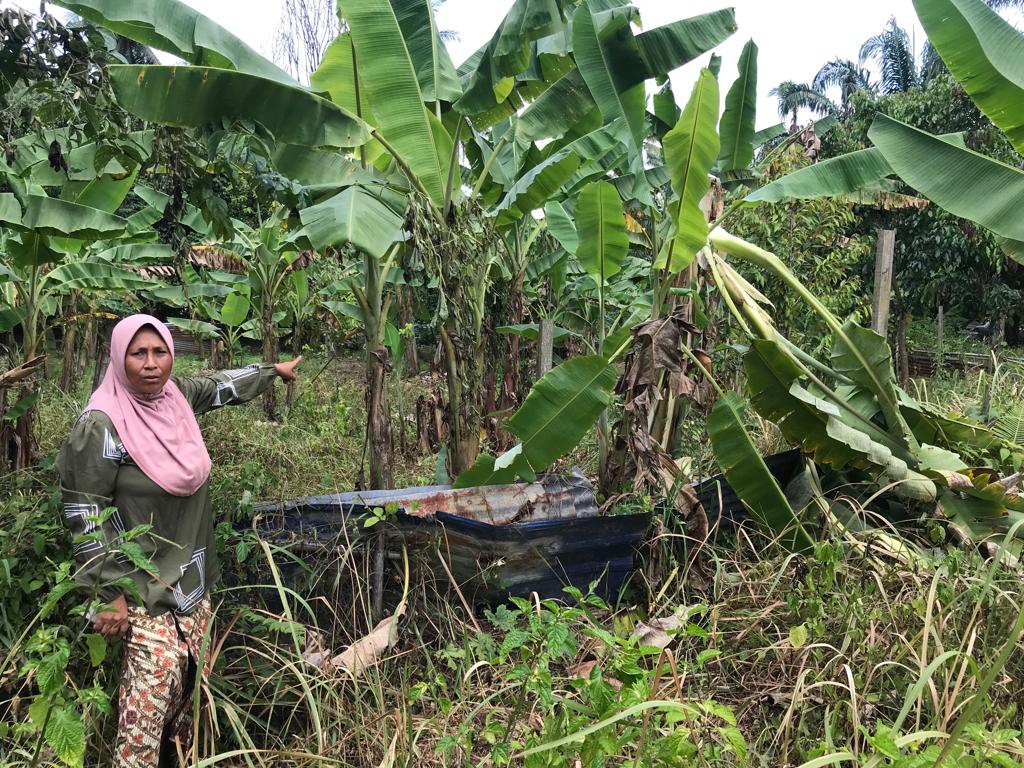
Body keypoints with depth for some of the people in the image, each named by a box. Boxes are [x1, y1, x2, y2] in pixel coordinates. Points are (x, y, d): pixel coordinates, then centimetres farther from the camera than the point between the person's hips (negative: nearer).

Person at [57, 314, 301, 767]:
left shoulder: (176, 395, 0)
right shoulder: (101, 425, -18)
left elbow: (222, 386, 21)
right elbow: (84, 515, -15)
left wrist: (274, 371, 36)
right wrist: (109, 594, -15)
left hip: (192, 577, 7)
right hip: (142, 582, -7)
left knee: (193, 678, 13)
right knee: (153, 683, -10)